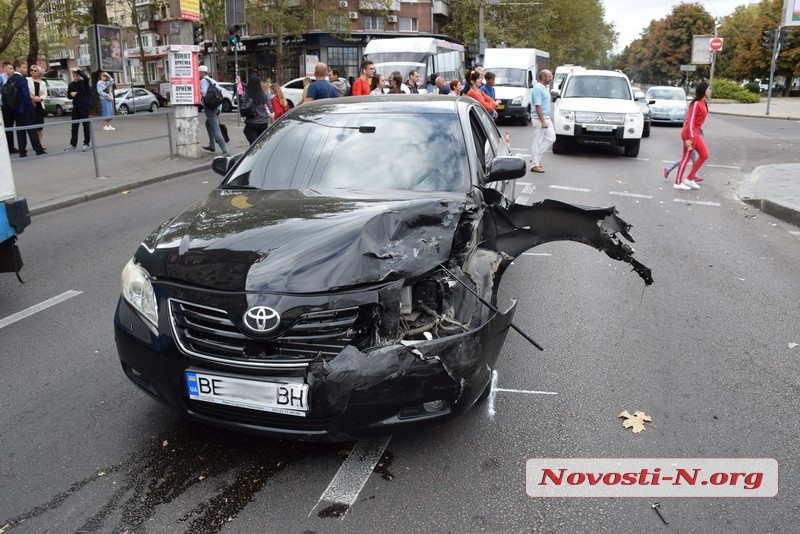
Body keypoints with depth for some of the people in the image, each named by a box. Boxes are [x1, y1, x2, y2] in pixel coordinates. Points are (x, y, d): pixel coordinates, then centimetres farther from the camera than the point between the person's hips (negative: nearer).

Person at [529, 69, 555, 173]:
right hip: (539, 119, -10)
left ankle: (535, 158, 14)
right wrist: (543, 122, -23)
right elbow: (538, 106, -21)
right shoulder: (538, 89, -16)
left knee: (551, 138, 8)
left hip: (546, 118, 10)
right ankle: (535, 165, 4)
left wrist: (546, 120, 19)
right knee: (538, 141, -3)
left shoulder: (544, 88, 14)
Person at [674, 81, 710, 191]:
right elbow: (691, 121, -19)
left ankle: (690, 179, 16)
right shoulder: (696, 103, -16)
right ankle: (678, 183, 8)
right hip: (690, 132, -9)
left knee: (704, 155, 11)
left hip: (696, 132, 9)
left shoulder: (703, 103, 11)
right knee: (686, 158, -1)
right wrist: (690, 139, -21)